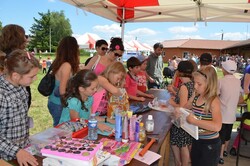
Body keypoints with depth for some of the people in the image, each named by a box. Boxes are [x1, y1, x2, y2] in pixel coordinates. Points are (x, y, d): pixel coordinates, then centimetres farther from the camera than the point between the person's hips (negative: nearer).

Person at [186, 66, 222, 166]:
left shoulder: (213, 101, -25)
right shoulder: (196, 96, -4)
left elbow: (217, 126, -38)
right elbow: (186, 108, 13)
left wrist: (194, 121, -34)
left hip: (210, 144, -7)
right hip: (197, 140, 7)